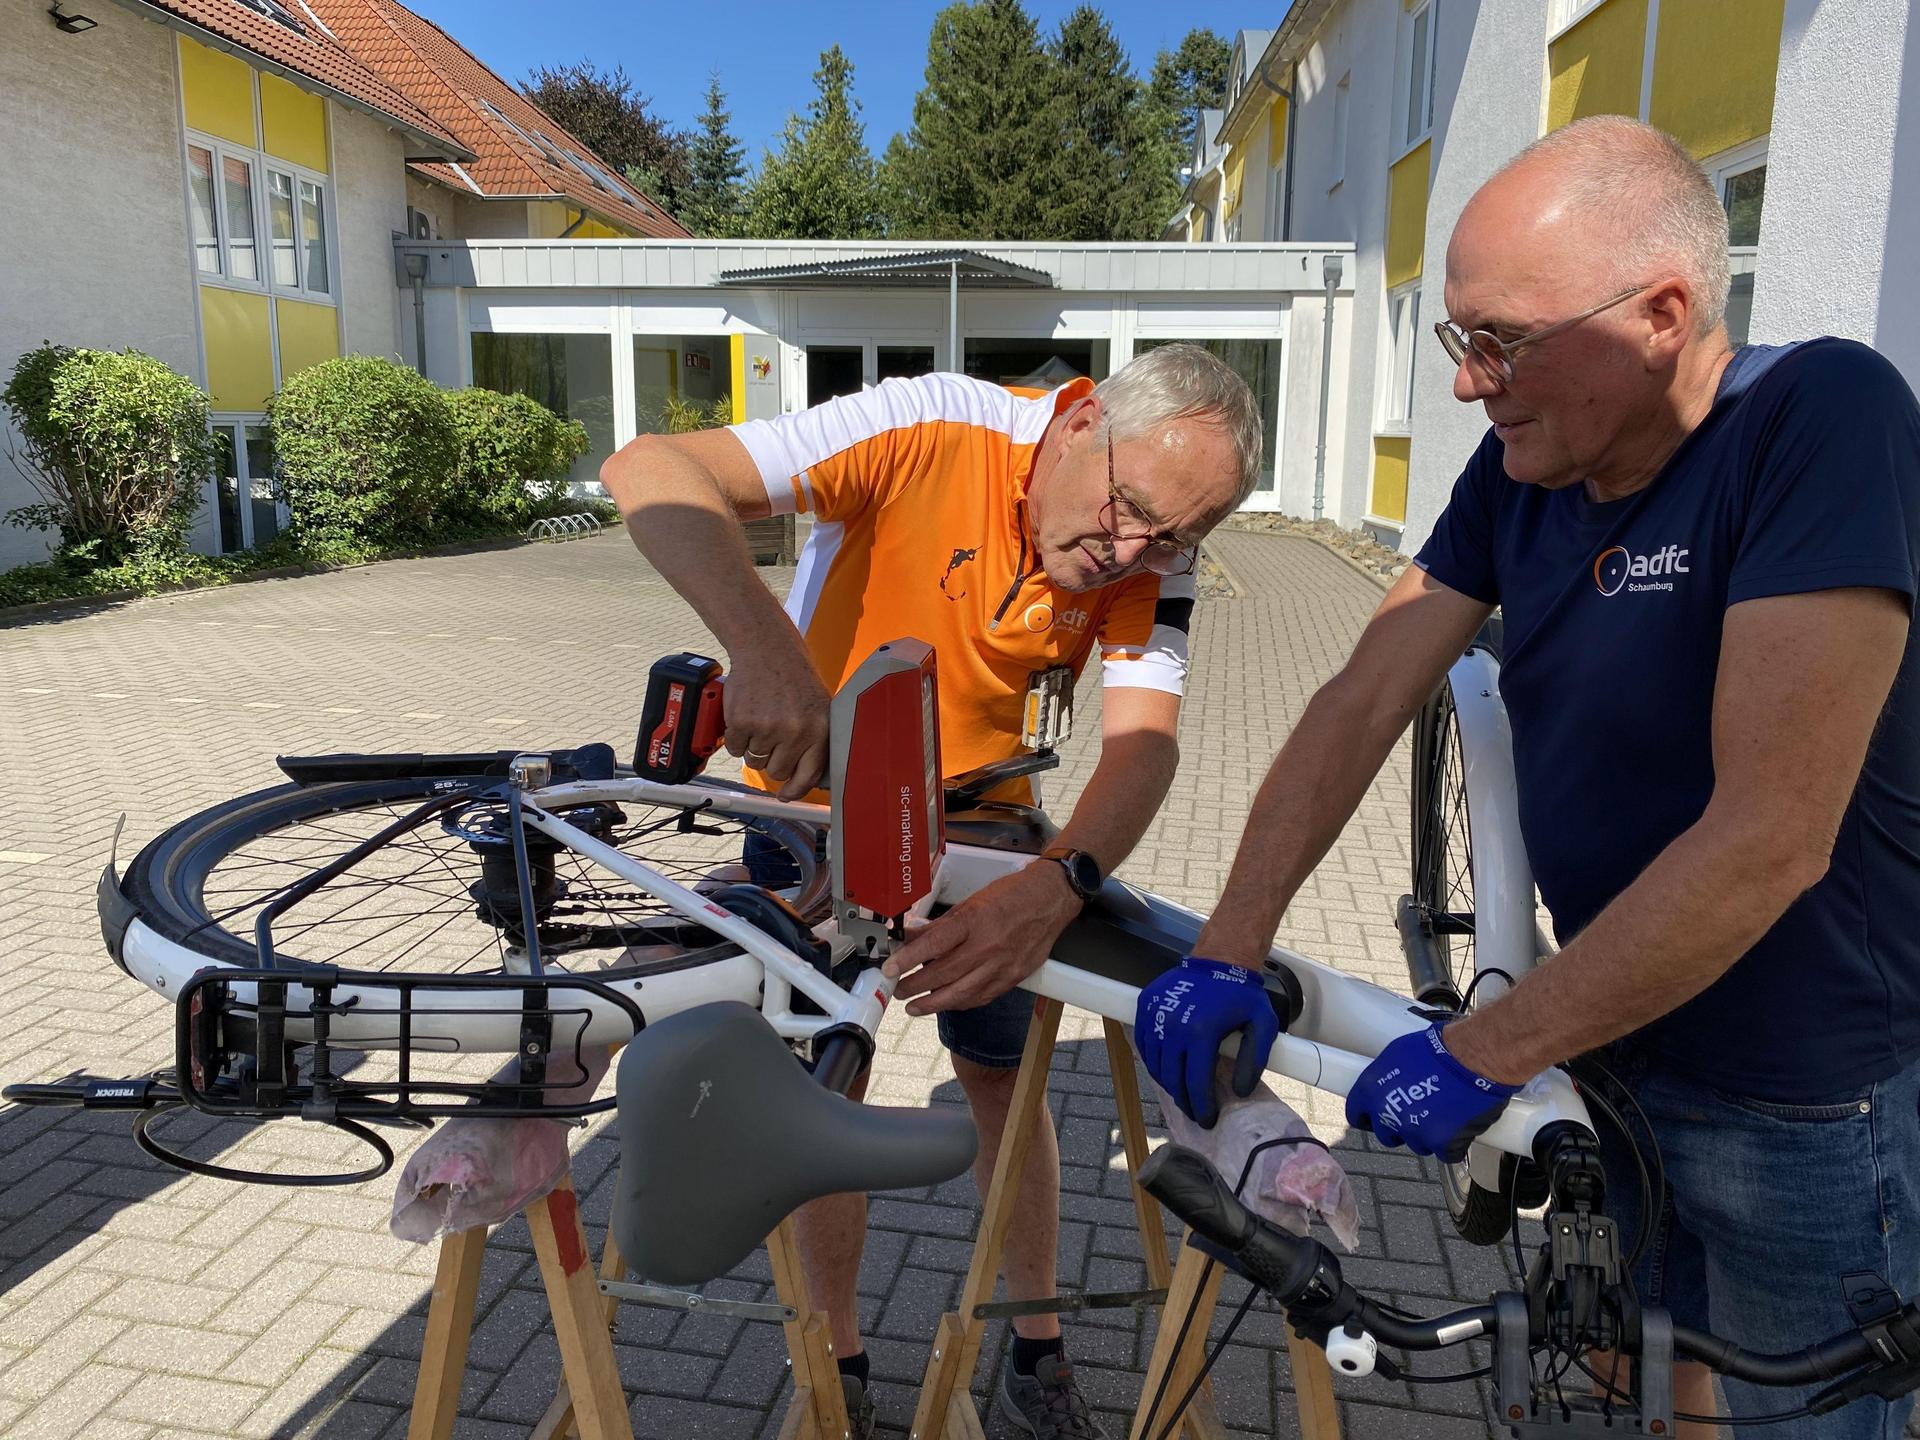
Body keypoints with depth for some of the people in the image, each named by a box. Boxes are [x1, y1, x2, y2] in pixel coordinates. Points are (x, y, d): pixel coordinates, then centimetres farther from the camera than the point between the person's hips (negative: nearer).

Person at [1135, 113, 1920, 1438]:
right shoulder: (1522, 468, -6)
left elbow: (1768, 839, -30)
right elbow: (1361, 703, -6)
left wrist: (1481, 1055, -23)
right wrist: (1225, 956, -13)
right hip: (1624, 1049, 5)